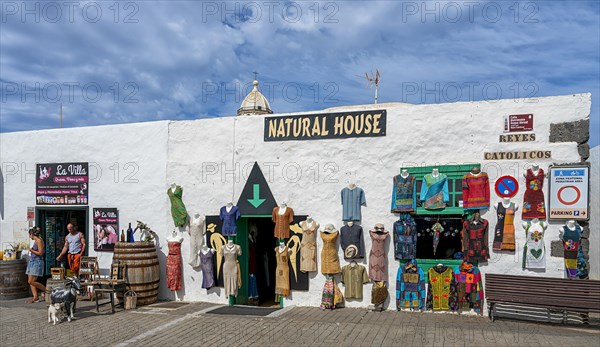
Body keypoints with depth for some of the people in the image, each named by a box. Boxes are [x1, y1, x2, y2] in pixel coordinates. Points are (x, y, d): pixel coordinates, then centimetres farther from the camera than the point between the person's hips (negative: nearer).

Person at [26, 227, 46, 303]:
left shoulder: (39, 241, -13)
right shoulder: (35, 241, 14)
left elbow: (40, 253, -18)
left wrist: (31, 250, -7)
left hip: (37, 262, -10)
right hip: (32, 262, 10)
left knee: (31, 282, -11)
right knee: (30, 281, 5)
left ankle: (46, 290, 0)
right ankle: (35, 297, 6)